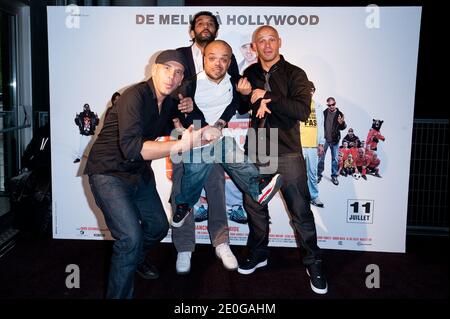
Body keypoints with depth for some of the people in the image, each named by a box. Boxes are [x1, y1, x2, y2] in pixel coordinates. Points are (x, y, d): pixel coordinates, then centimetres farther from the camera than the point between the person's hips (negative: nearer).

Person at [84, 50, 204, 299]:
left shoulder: (169, 101, 0)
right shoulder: (136, 96, -25)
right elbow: (131, 147, -38)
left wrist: (187, 110, -5)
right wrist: (182, 145, -44)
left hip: (139, 172, 8)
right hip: (109, 173, -8)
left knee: (158, 227, 19)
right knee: (131, 237, -21)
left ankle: (134, 259, 50)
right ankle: (118, 295, 1)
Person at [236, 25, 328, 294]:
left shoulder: (294, 74, -5)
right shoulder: (250, 74, 8)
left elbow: (303, 110, -19)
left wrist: (267, 97, -20)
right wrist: (250, 98, -13)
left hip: (287, 153, -4)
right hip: (255, 152, 4)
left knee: (301, 211, 1)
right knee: (253, 205, 14)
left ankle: (313, 263, 18)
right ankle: (258, 254, 34)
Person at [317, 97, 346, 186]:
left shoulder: (340, 114, -2)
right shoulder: (324, 113, -4)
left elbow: (343, 128, -1)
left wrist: (342, 123, -23)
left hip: (335, 140, 0)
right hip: (324, 139, 0)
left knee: (335, 159, 7)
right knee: (321, 158, 7)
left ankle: (334, 176, 17)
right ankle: (319, 175, 18)